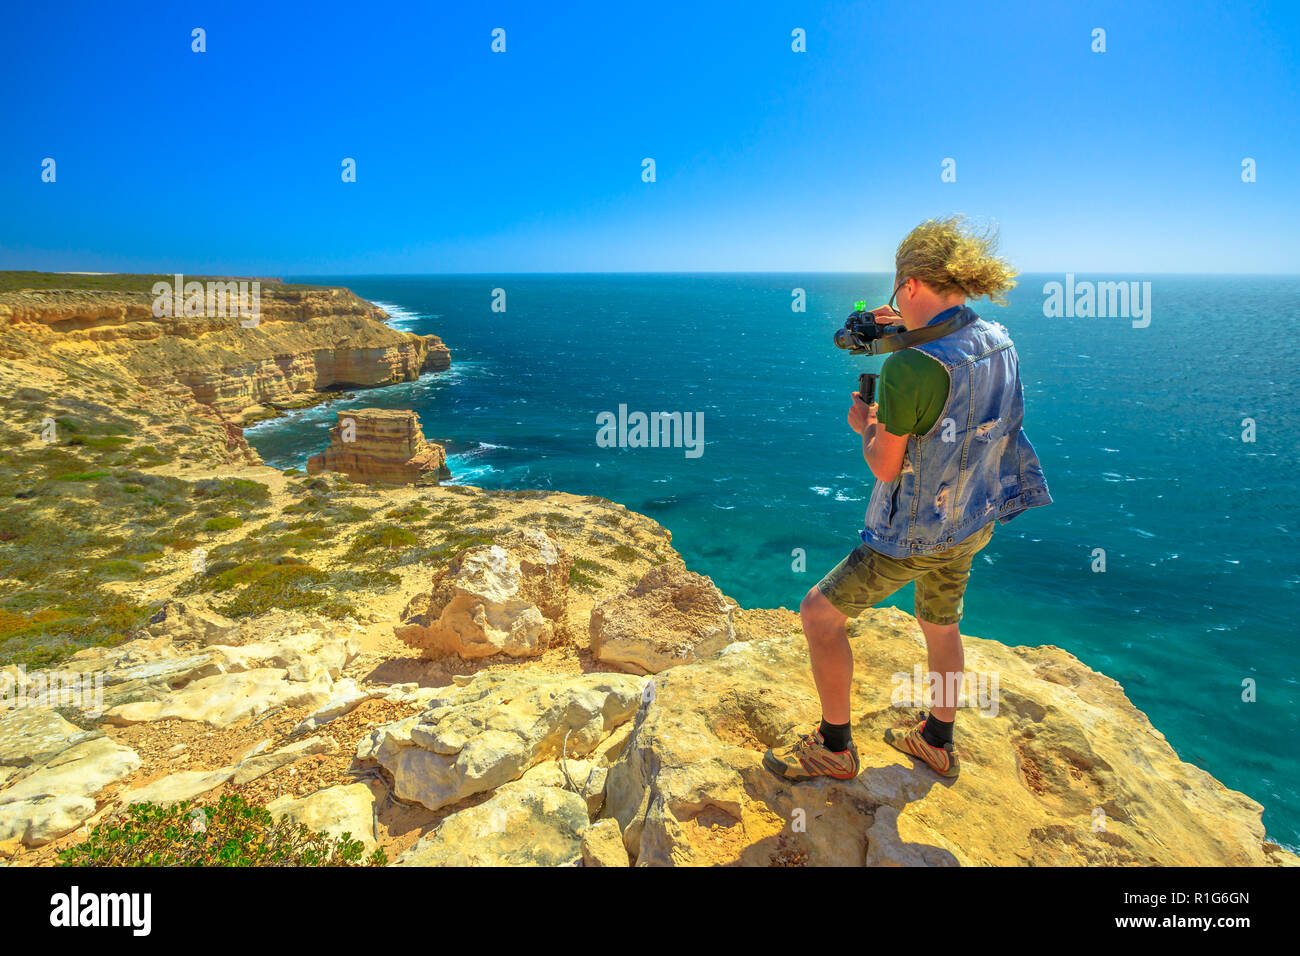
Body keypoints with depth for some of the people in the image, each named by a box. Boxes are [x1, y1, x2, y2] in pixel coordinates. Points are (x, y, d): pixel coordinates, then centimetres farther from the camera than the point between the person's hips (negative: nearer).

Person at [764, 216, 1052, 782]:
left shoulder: (909, 367, -28)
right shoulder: (999, 342, -3)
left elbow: (885, 465, -19)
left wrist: (865, 425, 0)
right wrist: (915, 335, 18)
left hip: (917, 534, -8)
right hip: (974, 521, 8)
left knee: (818, 613, 5)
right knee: (940, 626, 26)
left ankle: (835, 748, 19)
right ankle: (937, 743, 45)